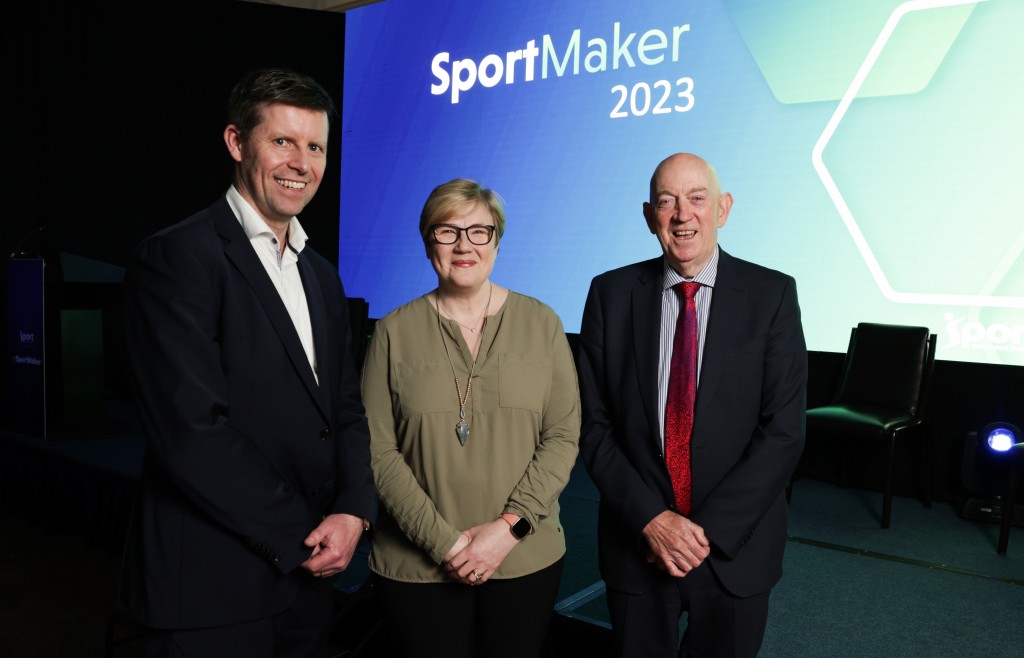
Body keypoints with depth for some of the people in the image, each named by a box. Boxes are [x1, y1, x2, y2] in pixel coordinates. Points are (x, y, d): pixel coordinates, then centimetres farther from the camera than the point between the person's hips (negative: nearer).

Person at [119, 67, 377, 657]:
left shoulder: (322, 276, 11)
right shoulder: (175, 259, -12)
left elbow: (347, 409, 10)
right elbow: (192, 432, -20)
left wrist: (353, 511, -7)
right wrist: (300, 539, -13)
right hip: (213, 588, -6)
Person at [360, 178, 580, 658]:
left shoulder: (540, 323, 1)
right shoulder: (394, 331, -1)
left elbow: (564, 436, -2)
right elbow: (378, 452, -4)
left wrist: (508, 526, -12)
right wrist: (444, 542, -11)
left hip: (527, 559, 1)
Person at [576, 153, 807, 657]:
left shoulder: (772, 295, -7)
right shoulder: (611, 294, -4)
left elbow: (783, 430, -10)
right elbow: (593, 424, -4)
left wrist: (709, 530, -14)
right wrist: (651, 519, -13)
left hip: (735, 546, 0)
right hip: (636, 543, 1)